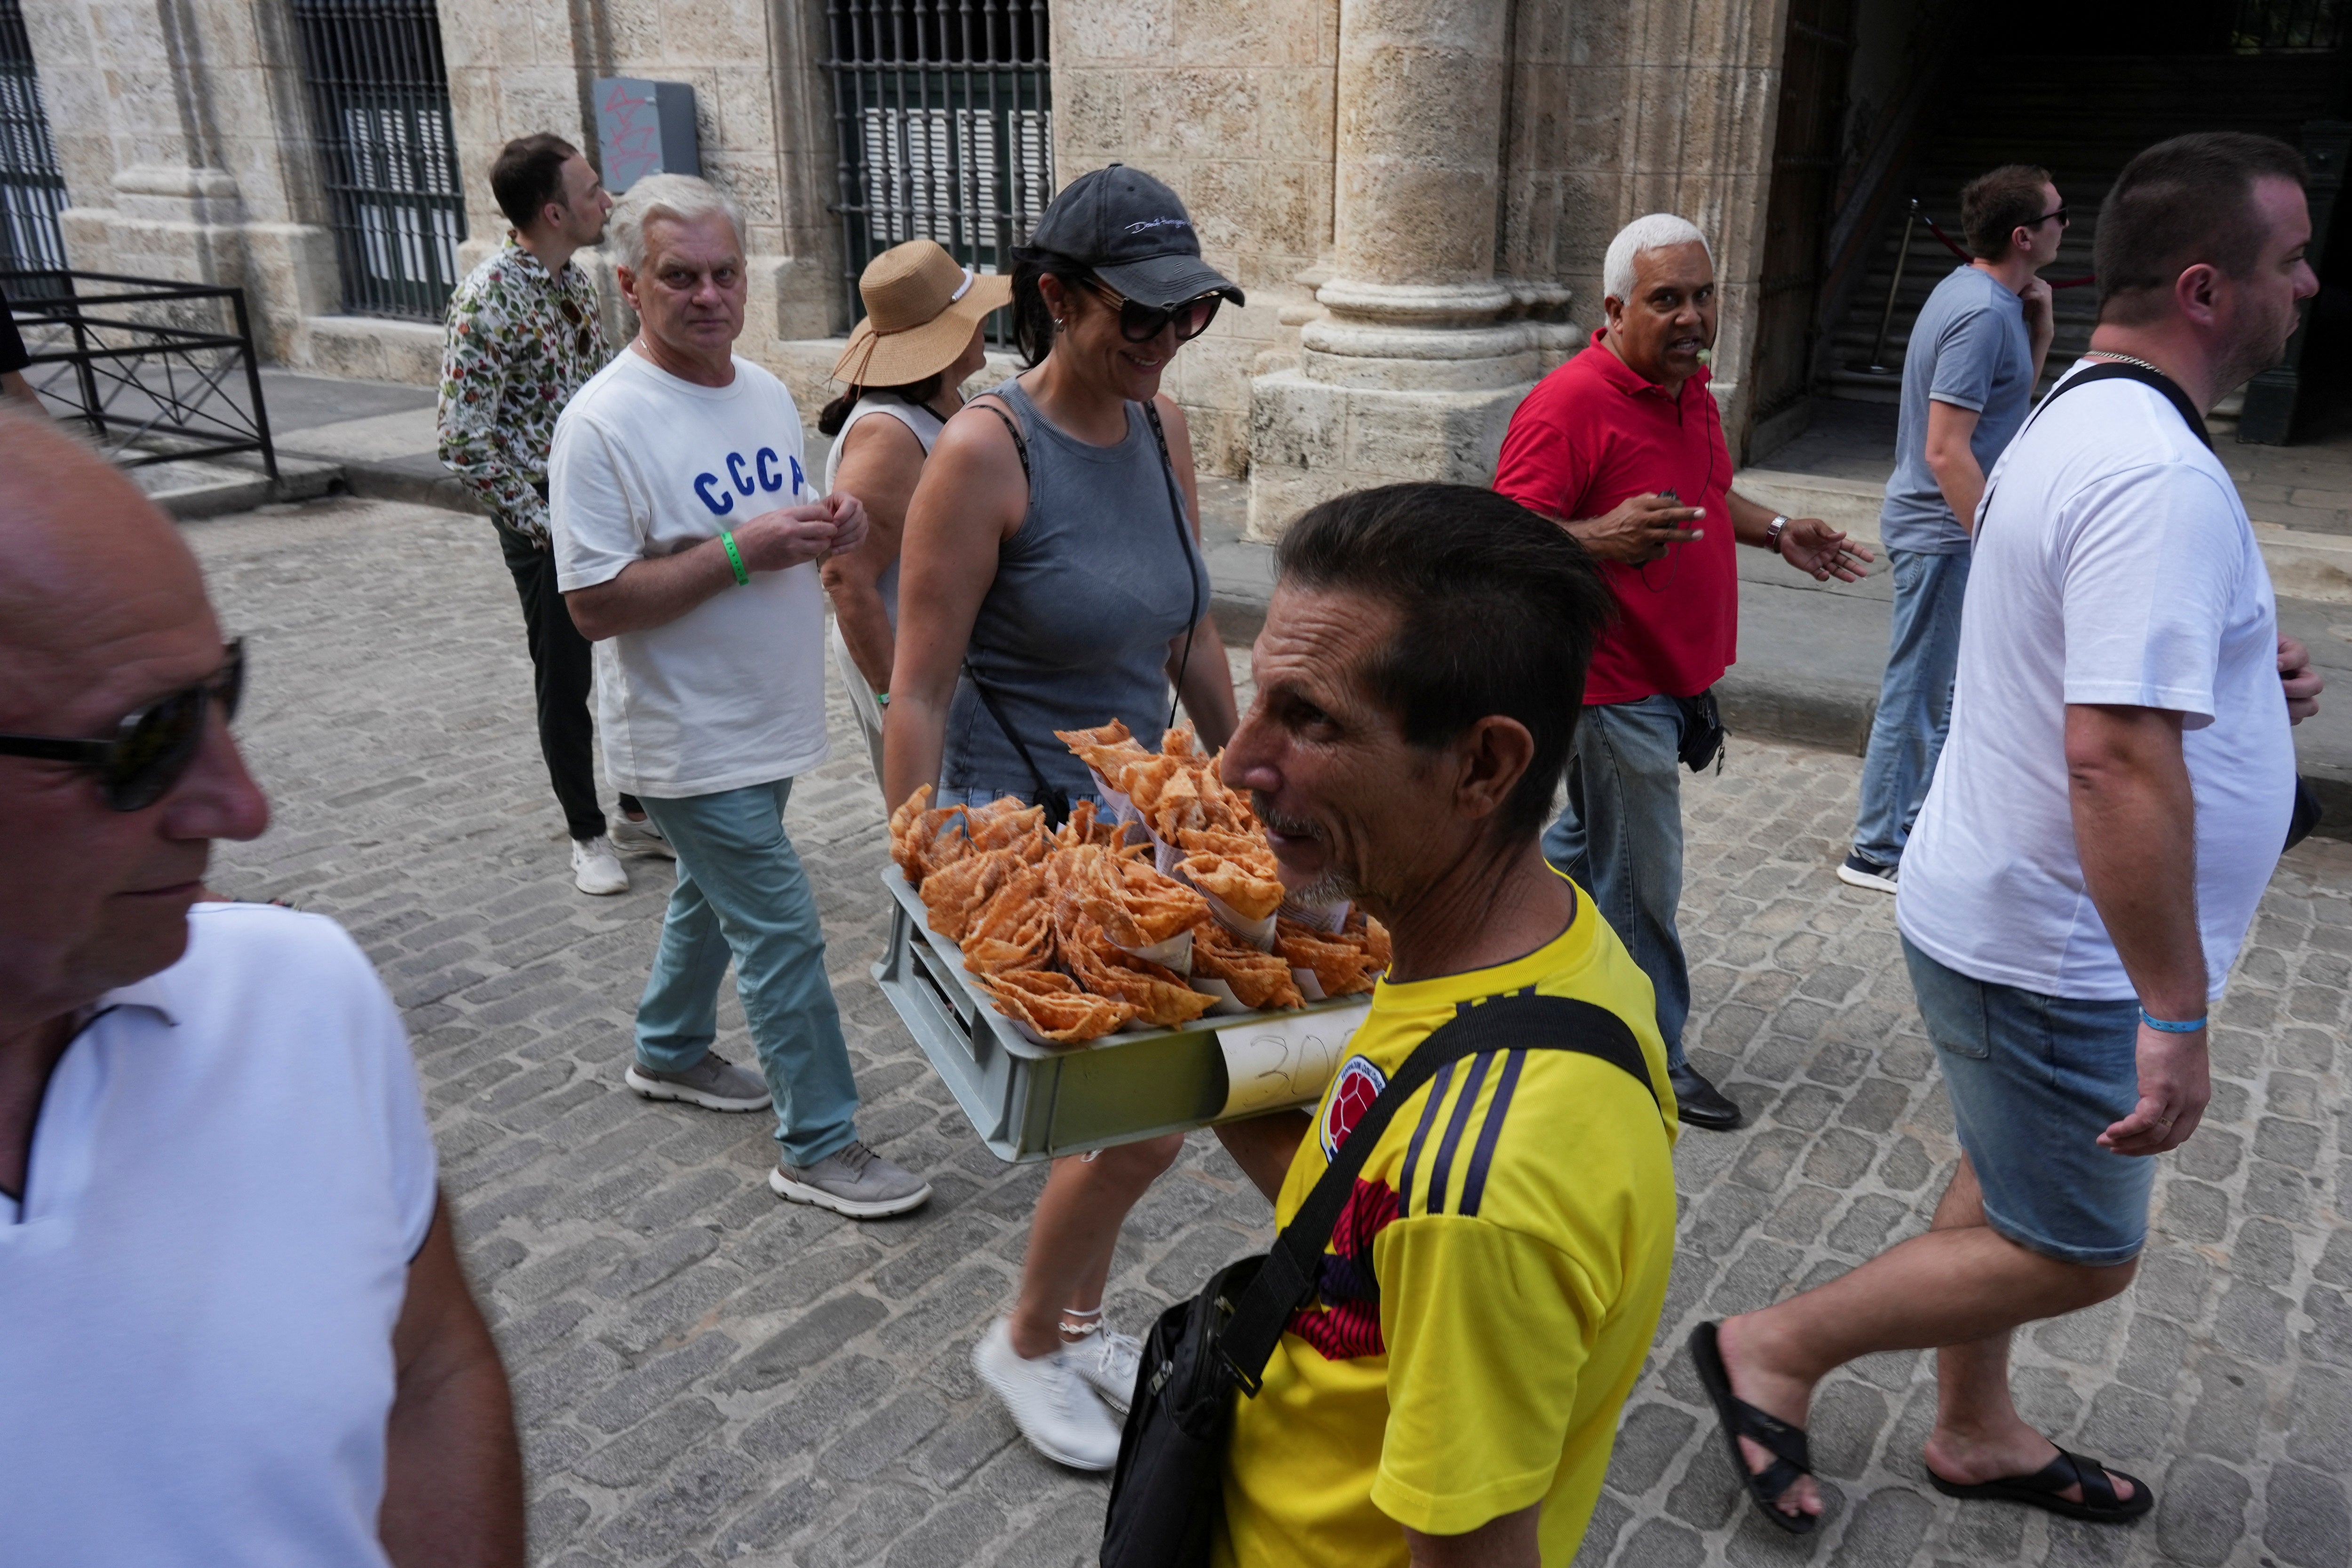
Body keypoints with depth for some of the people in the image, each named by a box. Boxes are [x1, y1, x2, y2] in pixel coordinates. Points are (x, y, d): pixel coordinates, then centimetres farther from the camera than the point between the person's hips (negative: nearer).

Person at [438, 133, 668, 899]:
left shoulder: (574, 282, 6)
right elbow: (462, 438, -20)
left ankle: (639, 810, 30)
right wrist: (542, 523, -17)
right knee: (565, 682, 6)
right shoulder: (490, 297, -18)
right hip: (546, 521, -7)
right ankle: (588, 835, 23)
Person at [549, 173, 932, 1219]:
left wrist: (828, 527, -6)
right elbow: (594, 605, -21)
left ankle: (670, 1052, 47)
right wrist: (739, 552, -28)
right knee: (781, 931, -4)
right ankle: (818, 1147, 10)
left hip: (767, 722, 8)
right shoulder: (605, 422, -19)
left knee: (715, 895, 24)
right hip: (690, 740, -8)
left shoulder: (765, 391, 5)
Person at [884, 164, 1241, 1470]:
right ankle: (1025, 1343, 21)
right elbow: (918, 697, -16)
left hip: (1138, 813, 7)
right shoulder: (985, 452, -18)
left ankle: (1079, 1322, 40)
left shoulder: (1163, 428, 3)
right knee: (1146, 1118, -6)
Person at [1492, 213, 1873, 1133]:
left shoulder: (1690, 386, 9)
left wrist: (1775, 532, 13)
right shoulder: (1568, 404, -21)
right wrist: (1603, 537, -42)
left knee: (1595, 835, 23)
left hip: (1676, 676, 9)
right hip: (1615, 686, -9)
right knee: (1642, 877, 2)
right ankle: (1651, 1056, 18)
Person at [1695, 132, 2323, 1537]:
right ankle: (1776, 1349, 16)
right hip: (2061, 953, -10)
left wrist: (2240, 673, 4)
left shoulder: (2079, 420, 8)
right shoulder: (2162, 478, -25)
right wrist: (2177, 1015, -28)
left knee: (2009, 1189, 22)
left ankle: (1978, 1434, 41)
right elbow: (2116, 758, -32)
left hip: (2002, 904, 10)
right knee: (2076, 1253, 6)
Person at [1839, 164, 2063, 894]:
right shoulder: (1982, 314, -22)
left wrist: (2038, 324, 5)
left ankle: (1921, 820, 34)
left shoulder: (1983, 293, 8)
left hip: (1941, 525, 10)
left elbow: (2016, 393, 22)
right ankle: (1878, 852, 11)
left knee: (1938, 686, 20)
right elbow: (1945, 451, -26)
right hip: (1942, 532, -10)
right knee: (1916, 691, 0)